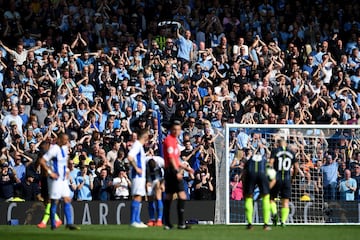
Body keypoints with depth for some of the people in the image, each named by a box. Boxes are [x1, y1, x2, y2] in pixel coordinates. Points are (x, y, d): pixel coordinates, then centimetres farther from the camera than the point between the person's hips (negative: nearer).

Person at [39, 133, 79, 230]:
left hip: (63, 179, 8)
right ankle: (53, 225, 5)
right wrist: (50, 172, -21)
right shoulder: (54, 149, -16)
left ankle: (69, 223, 3)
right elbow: (42, 161, -20)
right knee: (55, 201, -2)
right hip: (55, 179, -8)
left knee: (67, 200, 3)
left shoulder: (65, 148, 9)